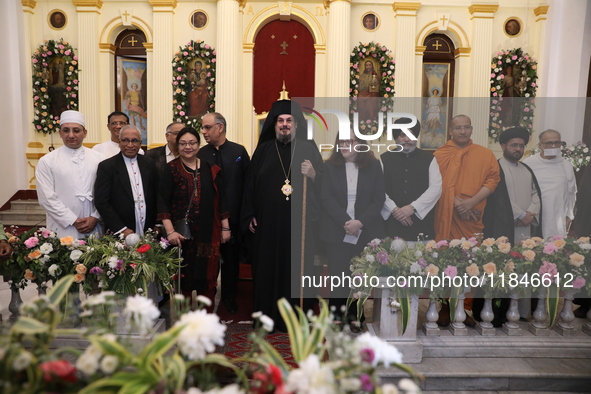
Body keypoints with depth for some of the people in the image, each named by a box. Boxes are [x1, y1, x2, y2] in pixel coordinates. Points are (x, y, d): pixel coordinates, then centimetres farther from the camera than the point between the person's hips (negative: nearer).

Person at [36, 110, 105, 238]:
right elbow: (47, 199, -5)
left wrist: (95, 217, -8)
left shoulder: (98, 158, 5)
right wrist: (73, 221, -9)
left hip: (94, 228, 1)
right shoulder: (46, 161, 0)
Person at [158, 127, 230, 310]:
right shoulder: (171, 169, 0)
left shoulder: (210, 169, 7)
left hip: (208, 233, 2)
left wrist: (225, 227, 6)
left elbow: (220, 199, 9)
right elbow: (163, 201, -6)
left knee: (208, 276, 4)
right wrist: (170, 231, -15)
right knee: (184, 277, 5)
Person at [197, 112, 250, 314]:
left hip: (232, 215, 0)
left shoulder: (239, 151, -1)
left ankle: (229, 297, 28)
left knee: (231, 258, 11)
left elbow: (248, 182, -3)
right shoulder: (201, 154, 0)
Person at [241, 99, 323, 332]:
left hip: (299, 222, -1)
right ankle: (267, 317, 16)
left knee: (295, 269, 1)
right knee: (267, 268, 4)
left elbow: (323, 181, 4)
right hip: (267, 221, 1)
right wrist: (249, 215, 2)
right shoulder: (264, 149, 10)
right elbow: (250, 182, 8)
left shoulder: (308, 148, 6)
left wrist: (313, 174, -19)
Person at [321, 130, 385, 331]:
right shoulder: (330, 166, 3)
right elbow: (326, 198, -5)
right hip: (337, 231, 0)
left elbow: (379, 198, -2)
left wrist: (360, 222, -15)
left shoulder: (373, 166, 3)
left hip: (366, 231, 0)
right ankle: (335, 317, 13)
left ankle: (354, 316, 18)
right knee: (338, 276, 1)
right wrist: (345, 222, -16)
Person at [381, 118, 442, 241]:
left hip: (422, 220, 0)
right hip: (393, 221, 0)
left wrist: (412, 207, -10)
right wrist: (395, 210, -11)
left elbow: (436, 187, 0)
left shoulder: (428, 158, 10)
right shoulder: (385, 159, 9)